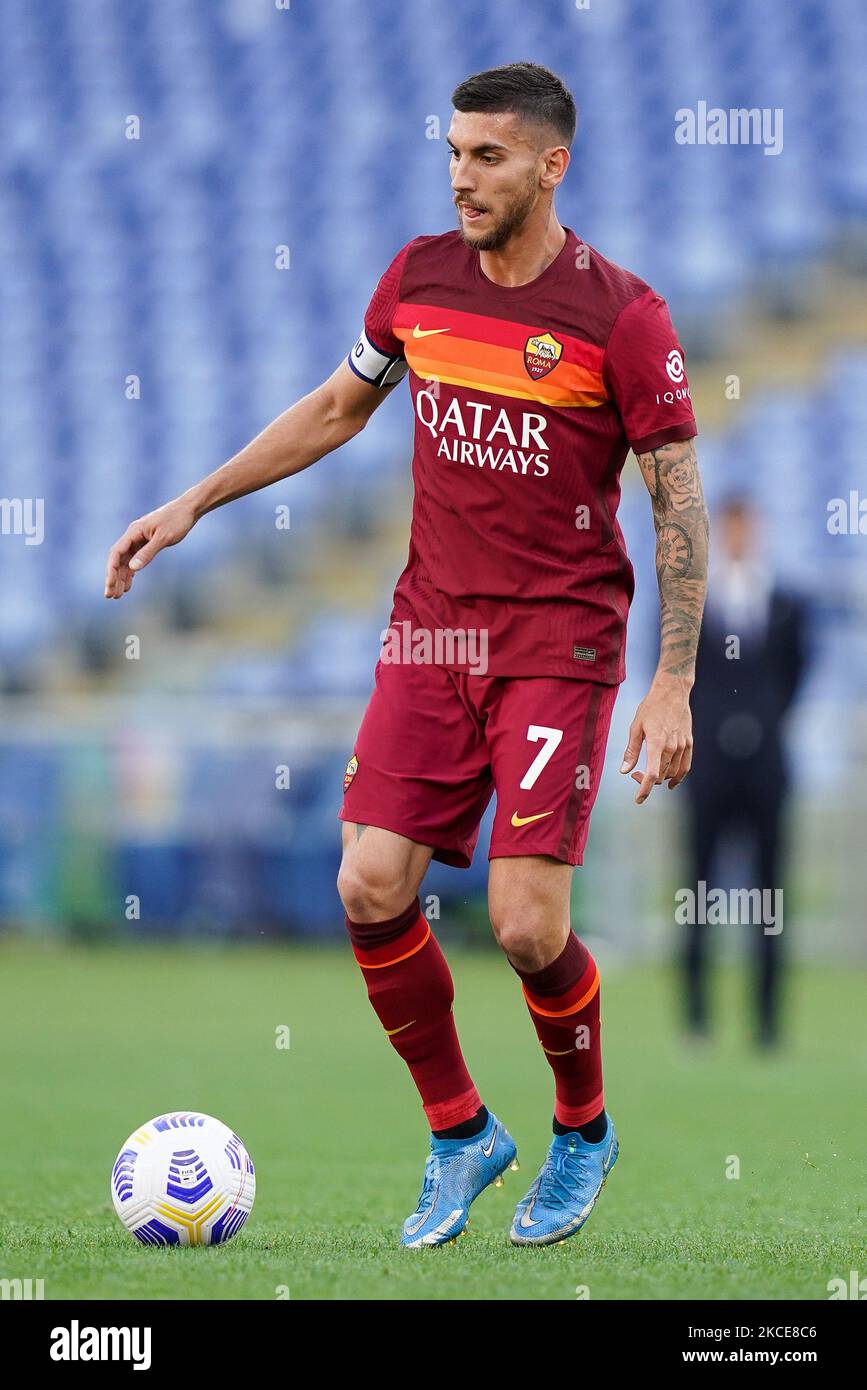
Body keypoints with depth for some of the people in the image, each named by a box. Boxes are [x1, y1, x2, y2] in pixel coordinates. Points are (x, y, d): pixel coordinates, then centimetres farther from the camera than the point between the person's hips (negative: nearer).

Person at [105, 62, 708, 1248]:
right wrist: (192, 506, 18)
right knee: (370, 888, -7)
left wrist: (673, 686, -11)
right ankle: (460, 1135, 14)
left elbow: (680, 501, -6)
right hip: (431, 630, 5)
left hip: (559, 643, -5)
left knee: (527, 926, -12)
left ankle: (584, 1133, 18)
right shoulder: (419, 277, 4)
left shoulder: (620, 314, -11)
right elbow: (335, 409, 20)